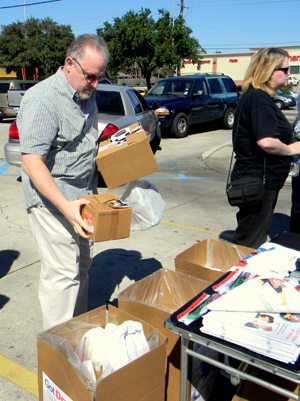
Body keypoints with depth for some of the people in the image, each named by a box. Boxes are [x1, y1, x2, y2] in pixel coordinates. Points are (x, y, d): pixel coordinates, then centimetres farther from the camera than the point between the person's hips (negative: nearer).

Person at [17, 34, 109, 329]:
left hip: (81, 196, 9)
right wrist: (65, 206, -34)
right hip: (51, 200, -9)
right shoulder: (42, 100, -19)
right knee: (62, 272, -5)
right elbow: (31, 162, -25)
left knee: (81, 264, 17)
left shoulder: (87, 96, 9)